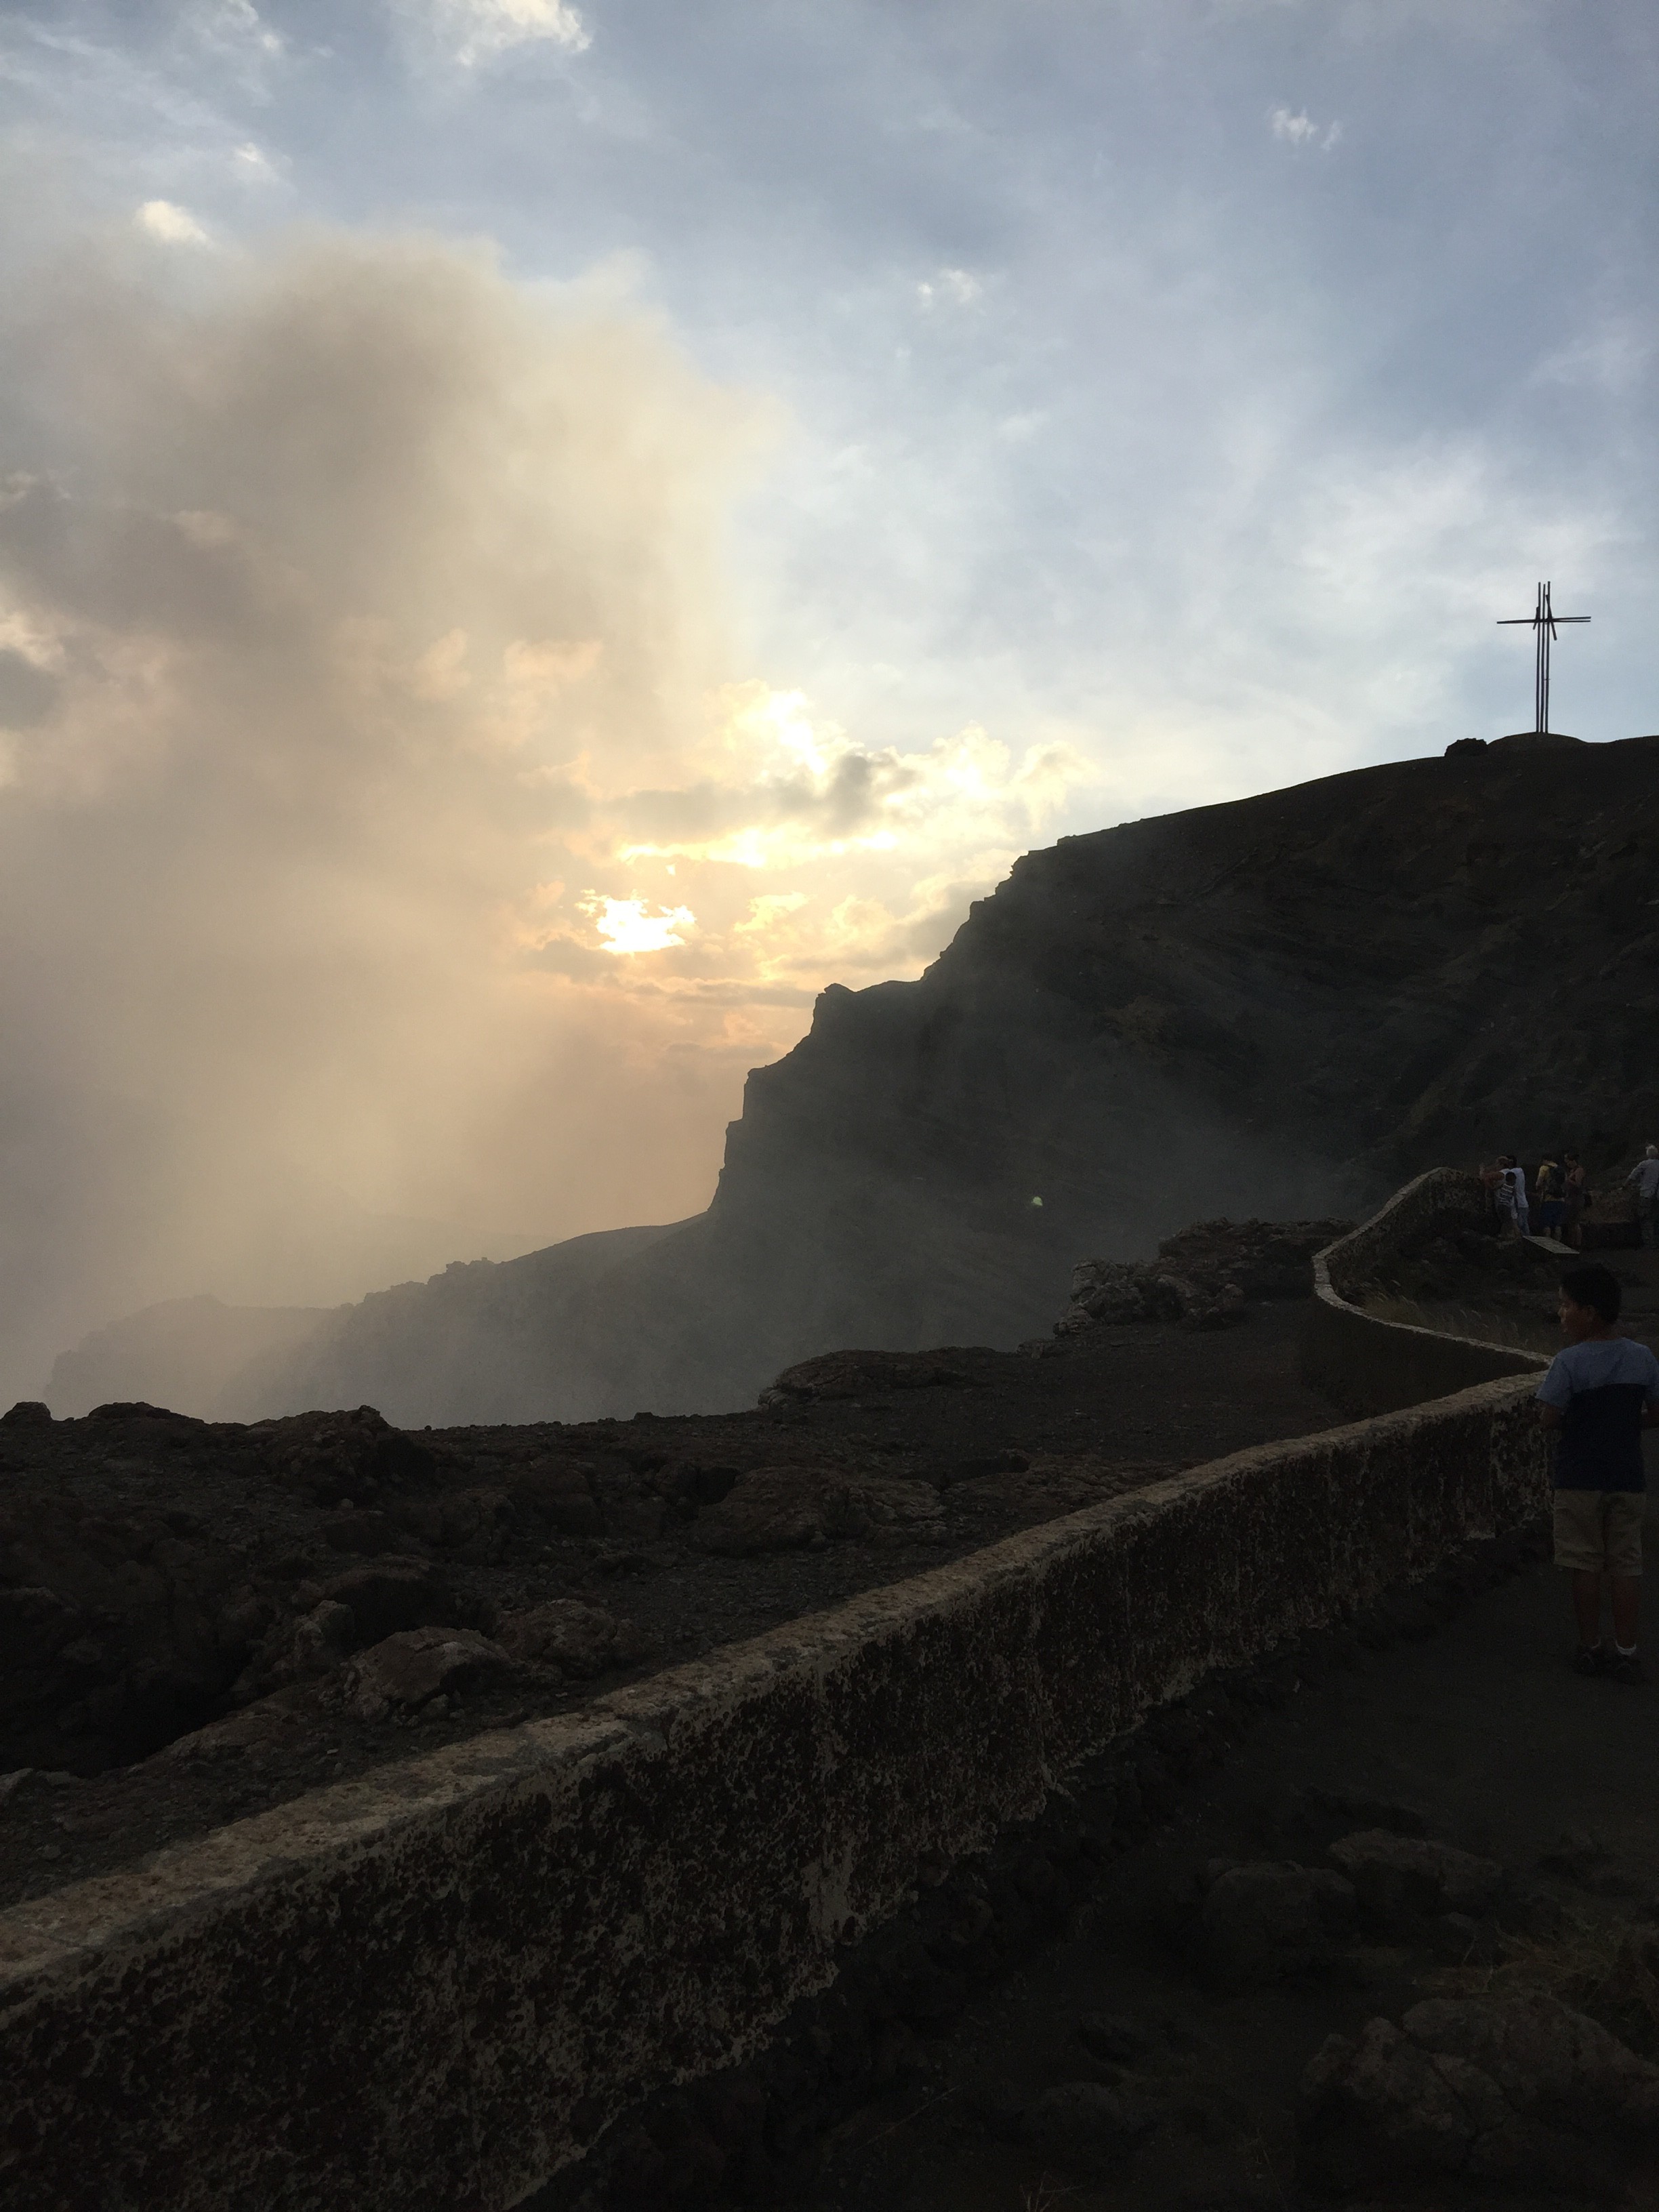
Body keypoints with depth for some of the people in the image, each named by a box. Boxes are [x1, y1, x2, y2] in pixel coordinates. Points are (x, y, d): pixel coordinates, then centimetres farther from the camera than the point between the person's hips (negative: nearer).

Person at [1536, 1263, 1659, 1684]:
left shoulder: (1569, 1362, -16)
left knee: (1585, 1566, 8)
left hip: (1579, 1480, -4)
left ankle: (1591, 1649, 17)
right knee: (1625, 1566, 11)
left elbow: (1549, 1418, -18)